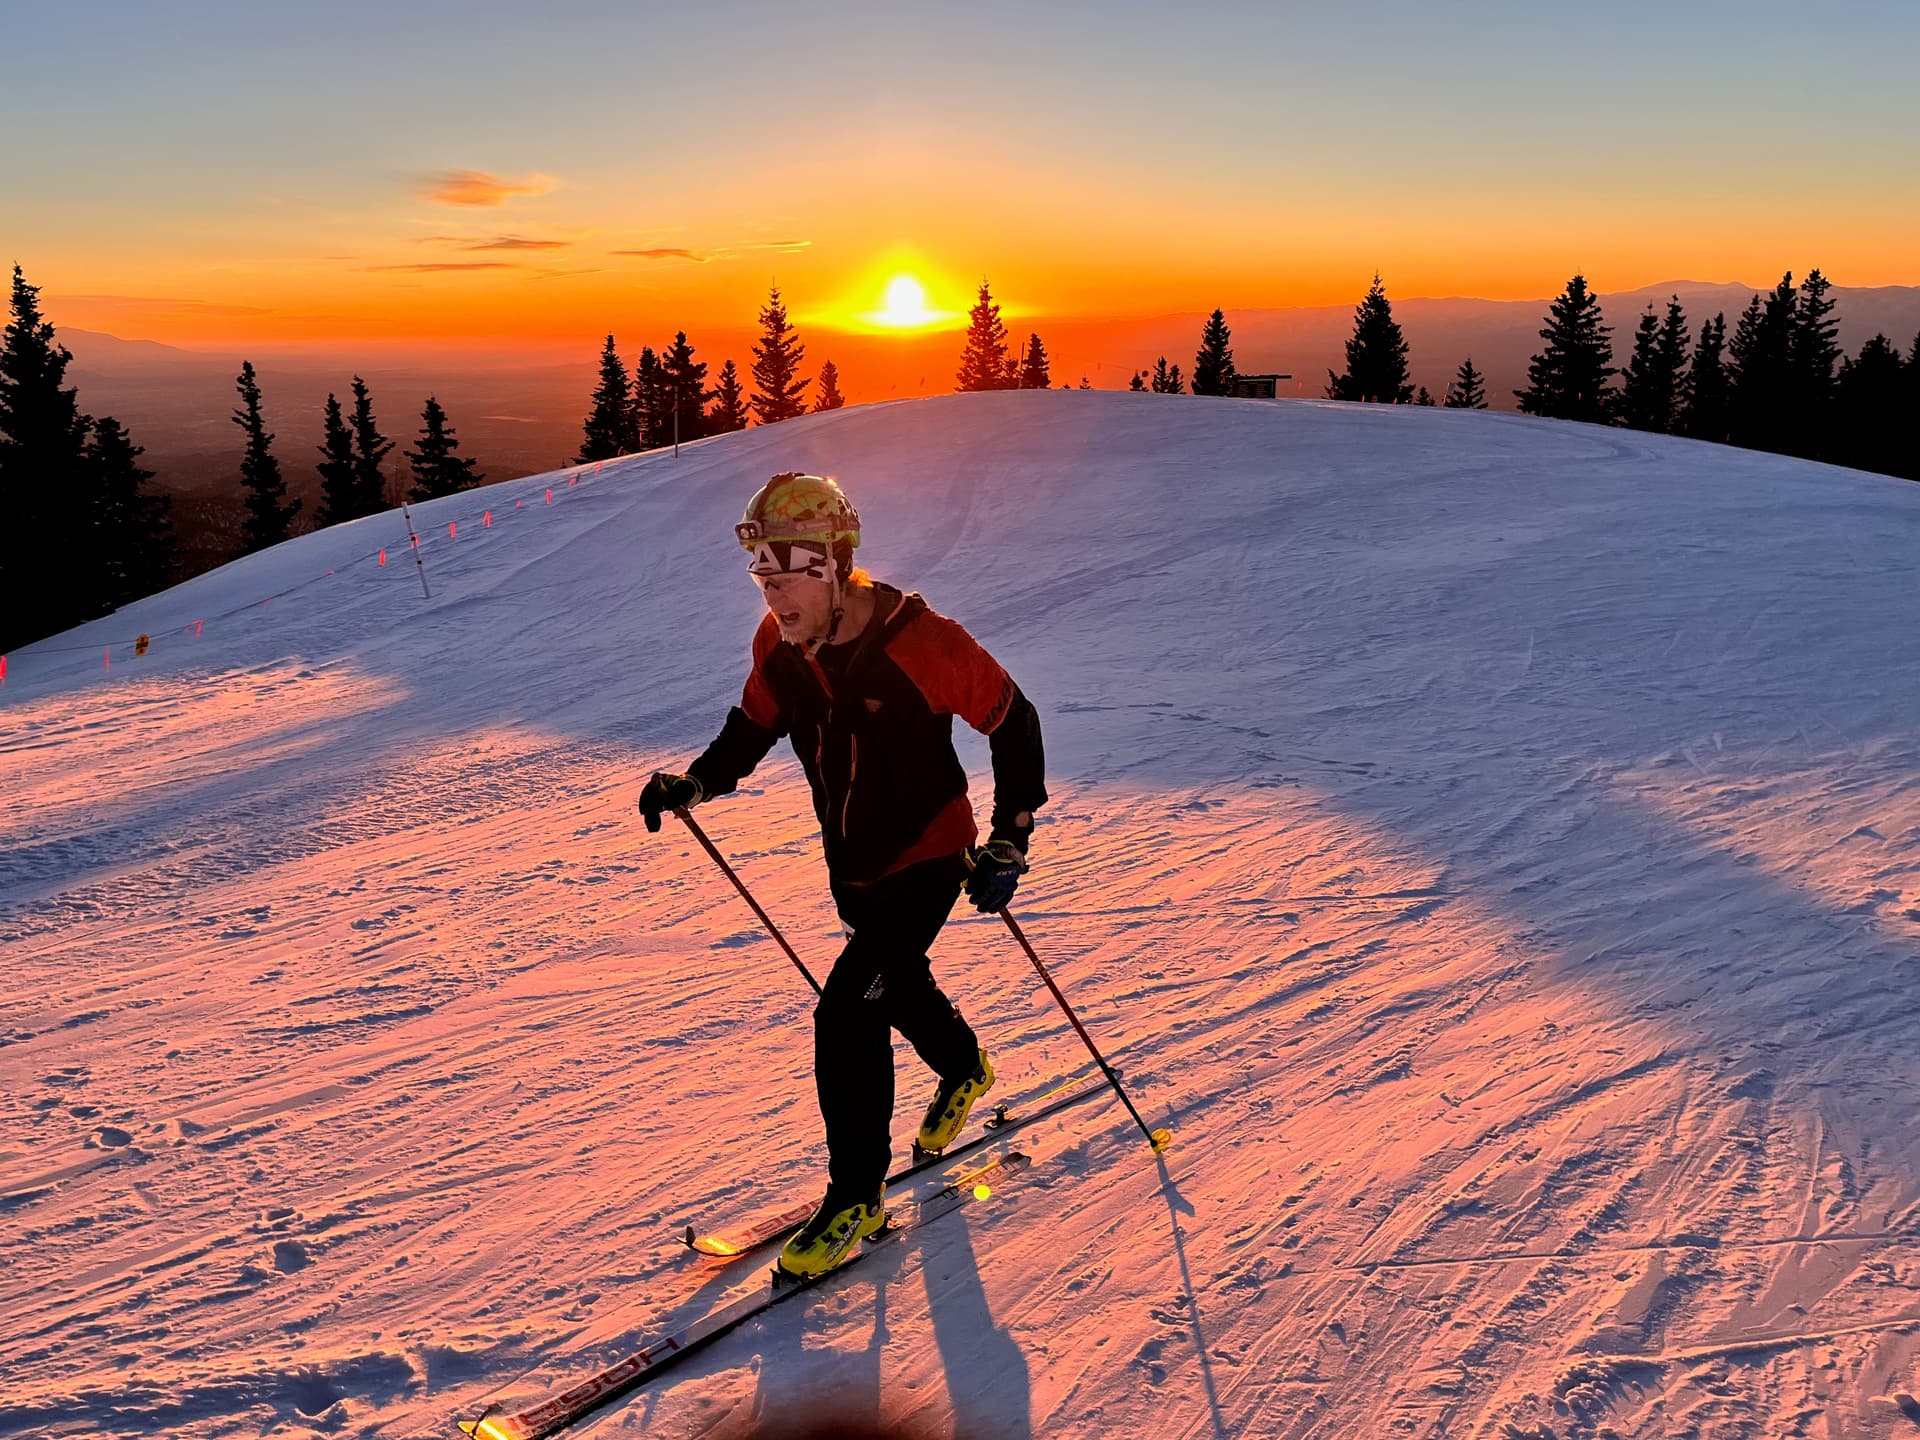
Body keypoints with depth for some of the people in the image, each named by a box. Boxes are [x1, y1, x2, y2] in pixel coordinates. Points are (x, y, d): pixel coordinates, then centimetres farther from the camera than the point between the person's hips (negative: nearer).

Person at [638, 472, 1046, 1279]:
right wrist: (694, 782, -9)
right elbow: (753, 728, 8)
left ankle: (857, 1196, 7)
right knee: (899, 984, 26)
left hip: (928, 859, -7)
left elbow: (1014, 724, -17)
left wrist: (1008, 841, -18)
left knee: (845, 1015, -13)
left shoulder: (916, 641, -28)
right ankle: (964, 1070, 58)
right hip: (852, 866, 7)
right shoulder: (778, 645, -10)